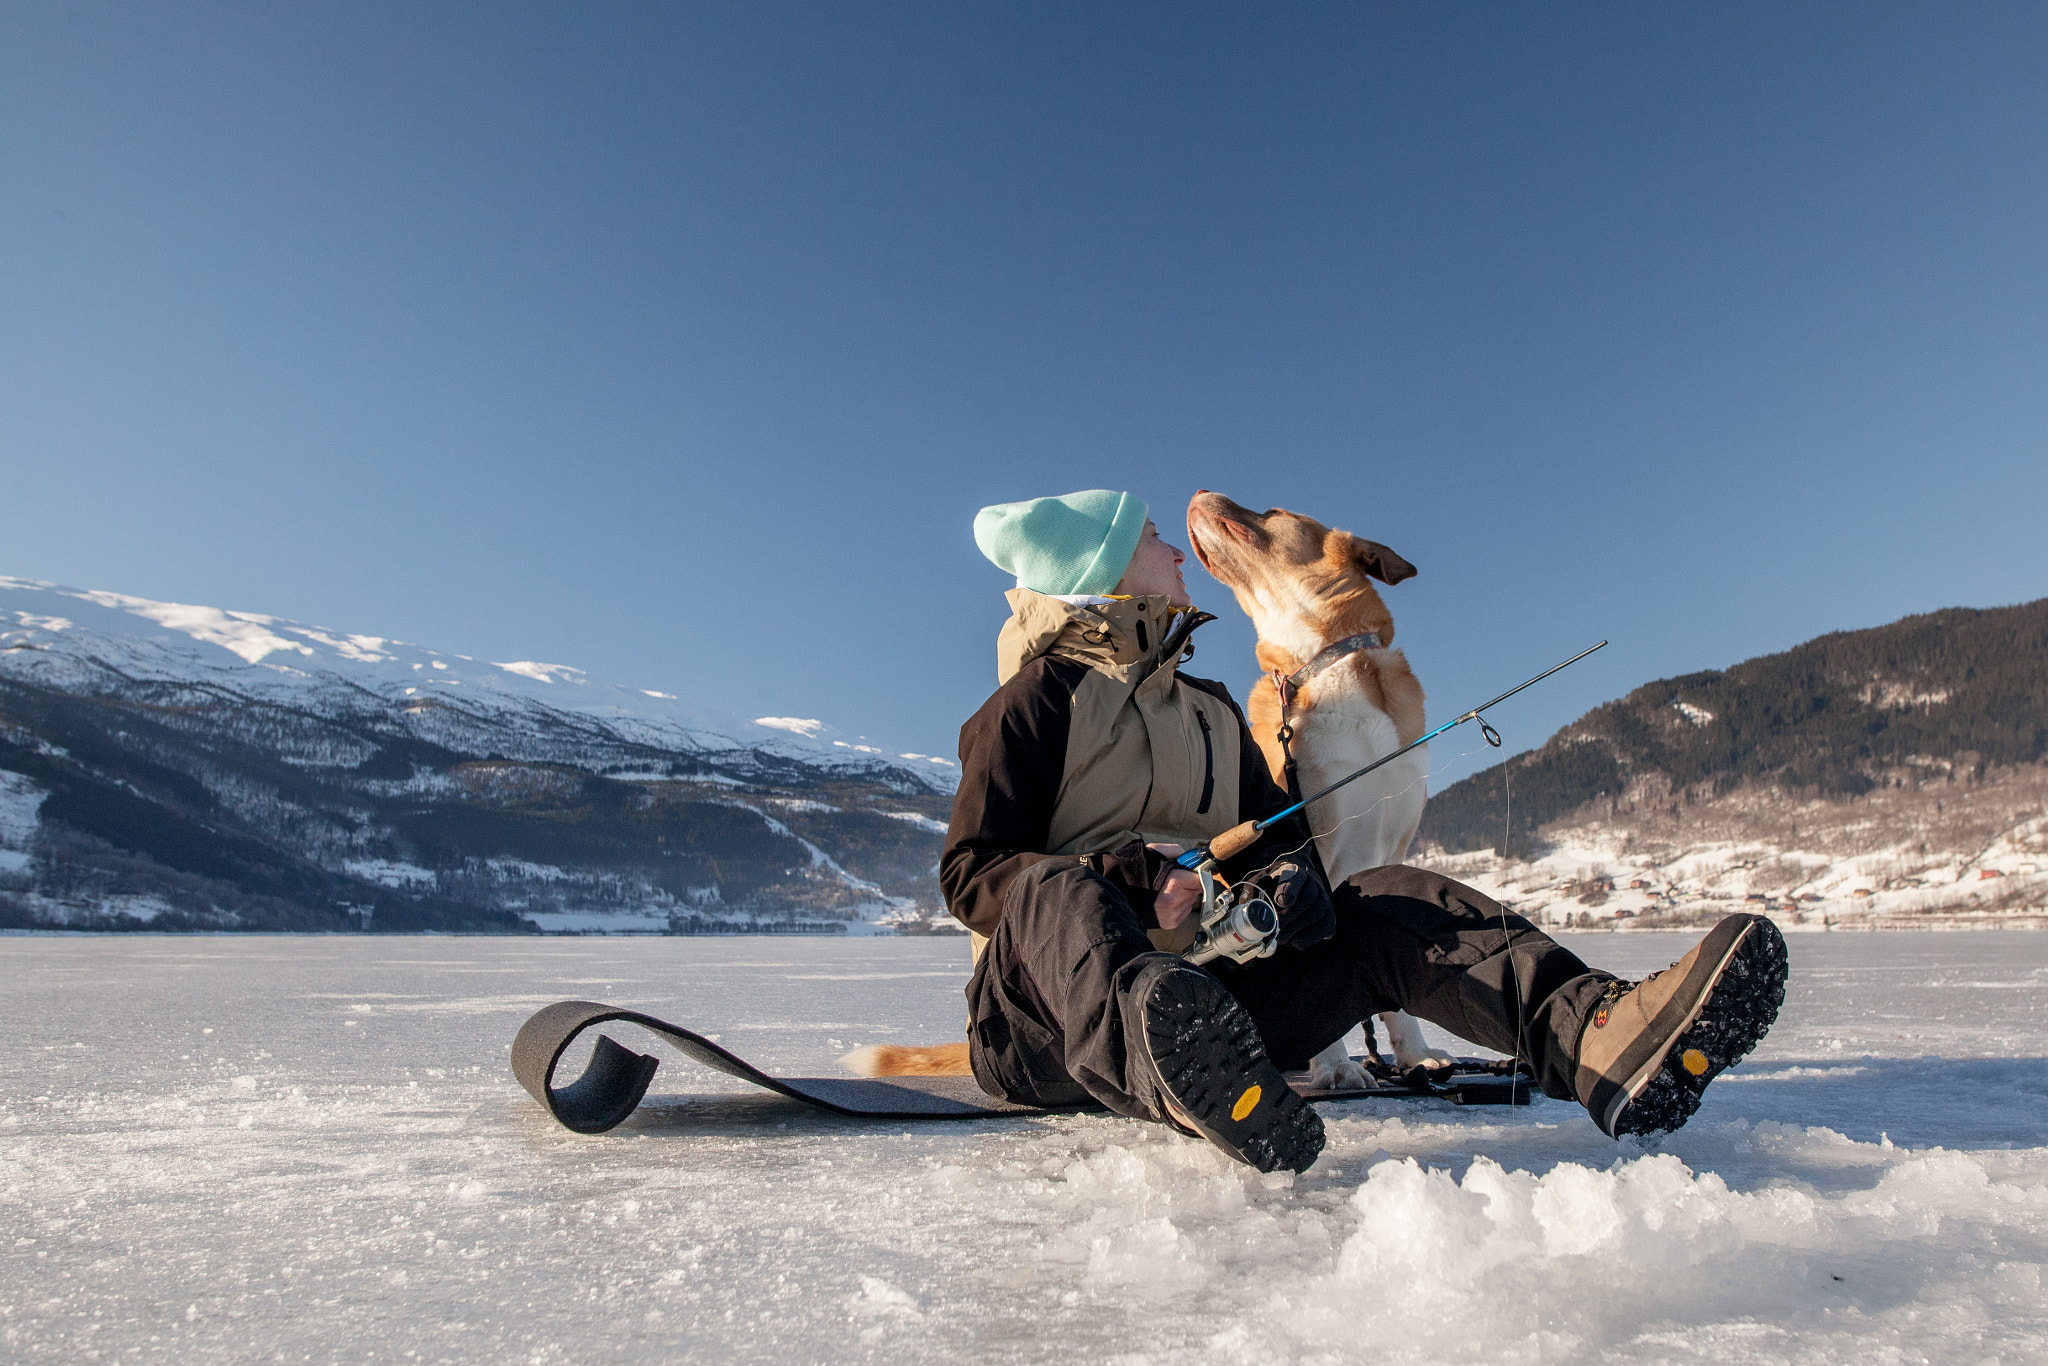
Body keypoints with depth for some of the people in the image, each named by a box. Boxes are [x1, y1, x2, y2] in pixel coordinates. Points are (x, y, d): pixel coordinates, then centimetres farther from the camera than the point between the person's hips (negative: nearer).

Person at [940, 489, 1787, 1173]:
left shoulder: (1211, 710, 25)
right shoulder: (1038, 700, 3)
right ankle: (1175, 1077, -68)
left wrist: (1285, 876, -7)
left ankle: (1604, 1037, -39)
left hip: (1207, 991, 5)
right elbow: (970, 873, -6)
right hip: (1047, 1005, -5)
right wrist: (1132, 876, -21)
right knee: (1057, 889, -36)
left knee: (1386, 904, -12)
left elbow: (1274, 831, 19)